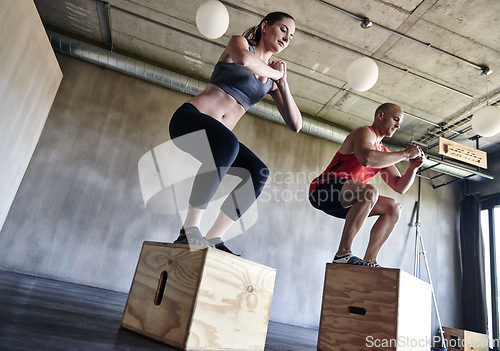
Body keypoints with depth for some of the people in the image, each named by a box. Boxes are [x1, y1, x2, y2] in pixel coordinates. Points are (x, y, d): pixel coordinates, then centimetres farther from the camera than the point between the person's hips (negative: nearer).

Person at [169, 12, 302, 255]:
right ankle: (189, 230, -30)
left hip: (218, 137, 6)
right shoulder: (240, 42, 6)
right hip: (190, 117, -5)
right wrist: (274, 73, -4)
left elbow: (295, 125, 9)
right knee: (228, 144, -37)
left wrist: (282, 80, 4)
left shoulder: (272, 81, 18)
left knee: (258, 172, -19)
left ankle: (213, 239, -16)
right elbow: (243, 59, -23)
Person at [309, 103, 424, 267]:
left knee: (393, 207, 6)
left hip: (344, 201, 9)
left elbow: (399, 187, 20)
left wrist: (413, 167, 3)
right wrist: (404, 154, -18)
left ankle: (369, 260, -5)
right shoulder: (365, 133, -5)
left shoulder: (383, 152, 22)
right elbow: (366, 159, -30)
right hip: (322, 191, -9)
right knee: (370, 191, -33)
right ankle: (343, 253, -28)